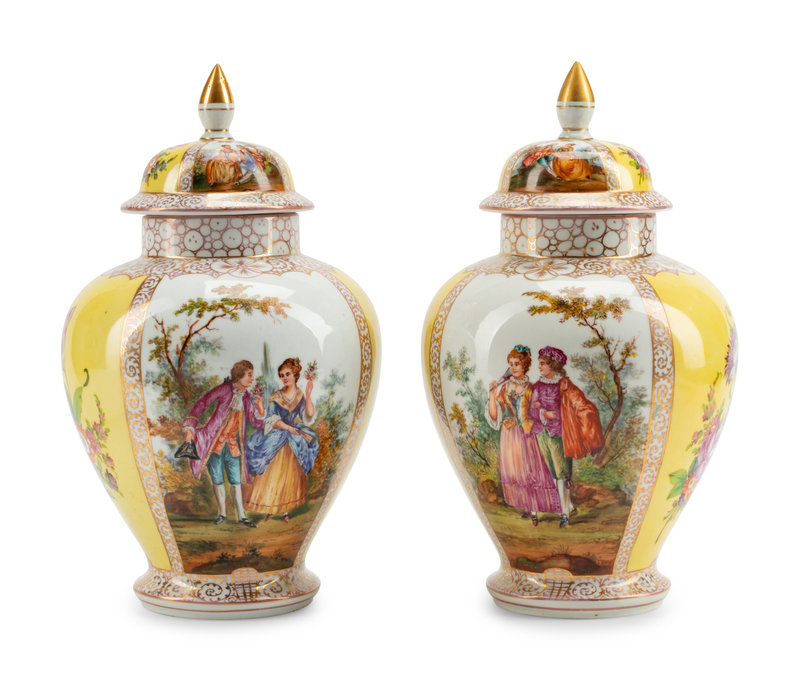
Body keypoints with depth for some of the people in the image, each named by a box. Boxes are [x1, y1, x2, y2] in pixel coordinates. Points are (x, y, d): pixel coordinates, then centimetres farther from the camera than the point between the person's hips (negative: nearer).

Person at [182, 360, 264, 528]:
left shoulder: (245, 397, 6)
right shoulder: (225, 390, -10)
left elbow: (257, 422, 5)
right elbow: (201, 404, -8)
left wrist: (258, 401, -7)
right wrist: (190, 427, -13)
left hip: (232, 445, 4)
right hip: (214, 441, -4)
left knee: (236, 481, 3)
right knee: (217, 479, 4)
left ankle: (241, 516, 7)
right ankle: (222, 513, 18)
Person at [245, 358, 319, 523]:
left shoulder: (301, 395, 2)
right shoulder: (276, 397, -1)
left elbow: (309, 416, -13)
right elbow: (272, 420, -7)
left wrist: (308, 395, -22)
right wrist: (289, 428, -18)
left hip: (295, 444, 2)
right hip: (276, 441, -2)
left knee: (291, 476, 4)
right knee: (272, 475, -5)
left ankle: (284, 510, 12)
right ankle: (269, 509, 1)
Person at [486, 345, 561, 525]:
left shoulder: (531, 388, 1)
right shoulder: (503, 387, 2)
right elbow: (494, 415, -2)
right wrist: (492, 394, -12)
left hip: (528, 436, -1)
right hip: (509, 436, 1)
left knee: (531, 471, -3)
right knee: (515, 472, 6)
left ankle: (534, 510, 4)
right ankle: (524, 505, 21)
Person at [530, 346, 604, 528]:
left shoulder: (565, 386, -8)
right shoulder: (538, 386, 7)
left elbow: (584, 406, -8)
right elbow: (533, 410, 7)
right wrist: (544, 413, -12)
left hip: (558, 433, -5)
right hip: (542, 434, 5)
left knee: (561, 472, -7)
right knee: (553, 472, 10)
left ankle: (565, 512, -4)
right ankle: (567, 504, 24)